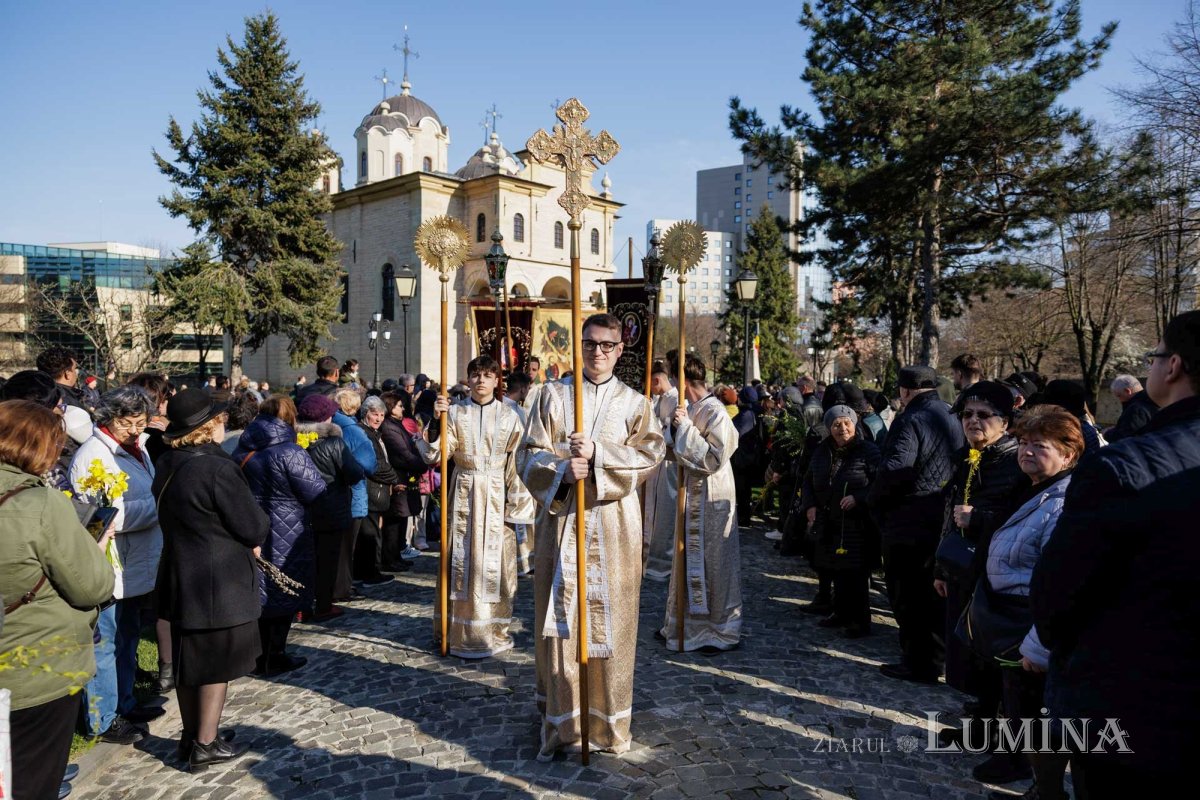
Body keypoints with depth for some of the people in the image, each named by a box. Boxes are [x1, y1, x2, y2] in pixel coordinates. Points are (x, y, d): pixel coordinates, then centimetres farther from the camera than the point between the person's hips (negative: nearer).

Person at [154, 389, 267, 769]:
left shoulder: (168, 464, 5)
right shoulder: (217, 468, -23)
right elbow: (255, 528, -19)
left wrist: (243, 540, 8)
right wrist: (255, 537, 5)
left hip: (181, 577, 8)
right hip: (220, 582, -8)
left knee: (190, 659, 18)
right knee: (217, 662, 5)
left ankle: (190, 735, 30)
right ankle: (205, 744, 14)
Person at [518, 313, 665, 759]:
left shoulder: (634, 403, 8)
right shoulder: (554, 396, 7)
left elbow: (650, 455, -5)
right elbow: (530, 456, 1)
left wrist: (598, 454, -18)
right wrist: (562, 469, -19)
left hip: (612, 525, 0)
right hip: (561, 519, 0)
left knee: (610, 620, 5)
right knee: (560, 620, 2)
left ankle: (607, 721, 19)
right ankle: (561, 721, 14)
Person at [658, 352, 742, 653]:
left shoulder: (715, 412, -18)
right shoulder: (690, 409, 8)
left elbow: (713, 458, -23)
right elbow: (671, 449, 11)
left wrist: (685, 427, -22)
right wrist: (674, 427, -8)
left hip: (711, 499, -8)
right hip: (690, 496, 9)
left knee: (712, 564, 2)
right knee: (689, 563, 17)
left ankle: (723, 632, 17)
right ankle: (685, 624, 31)